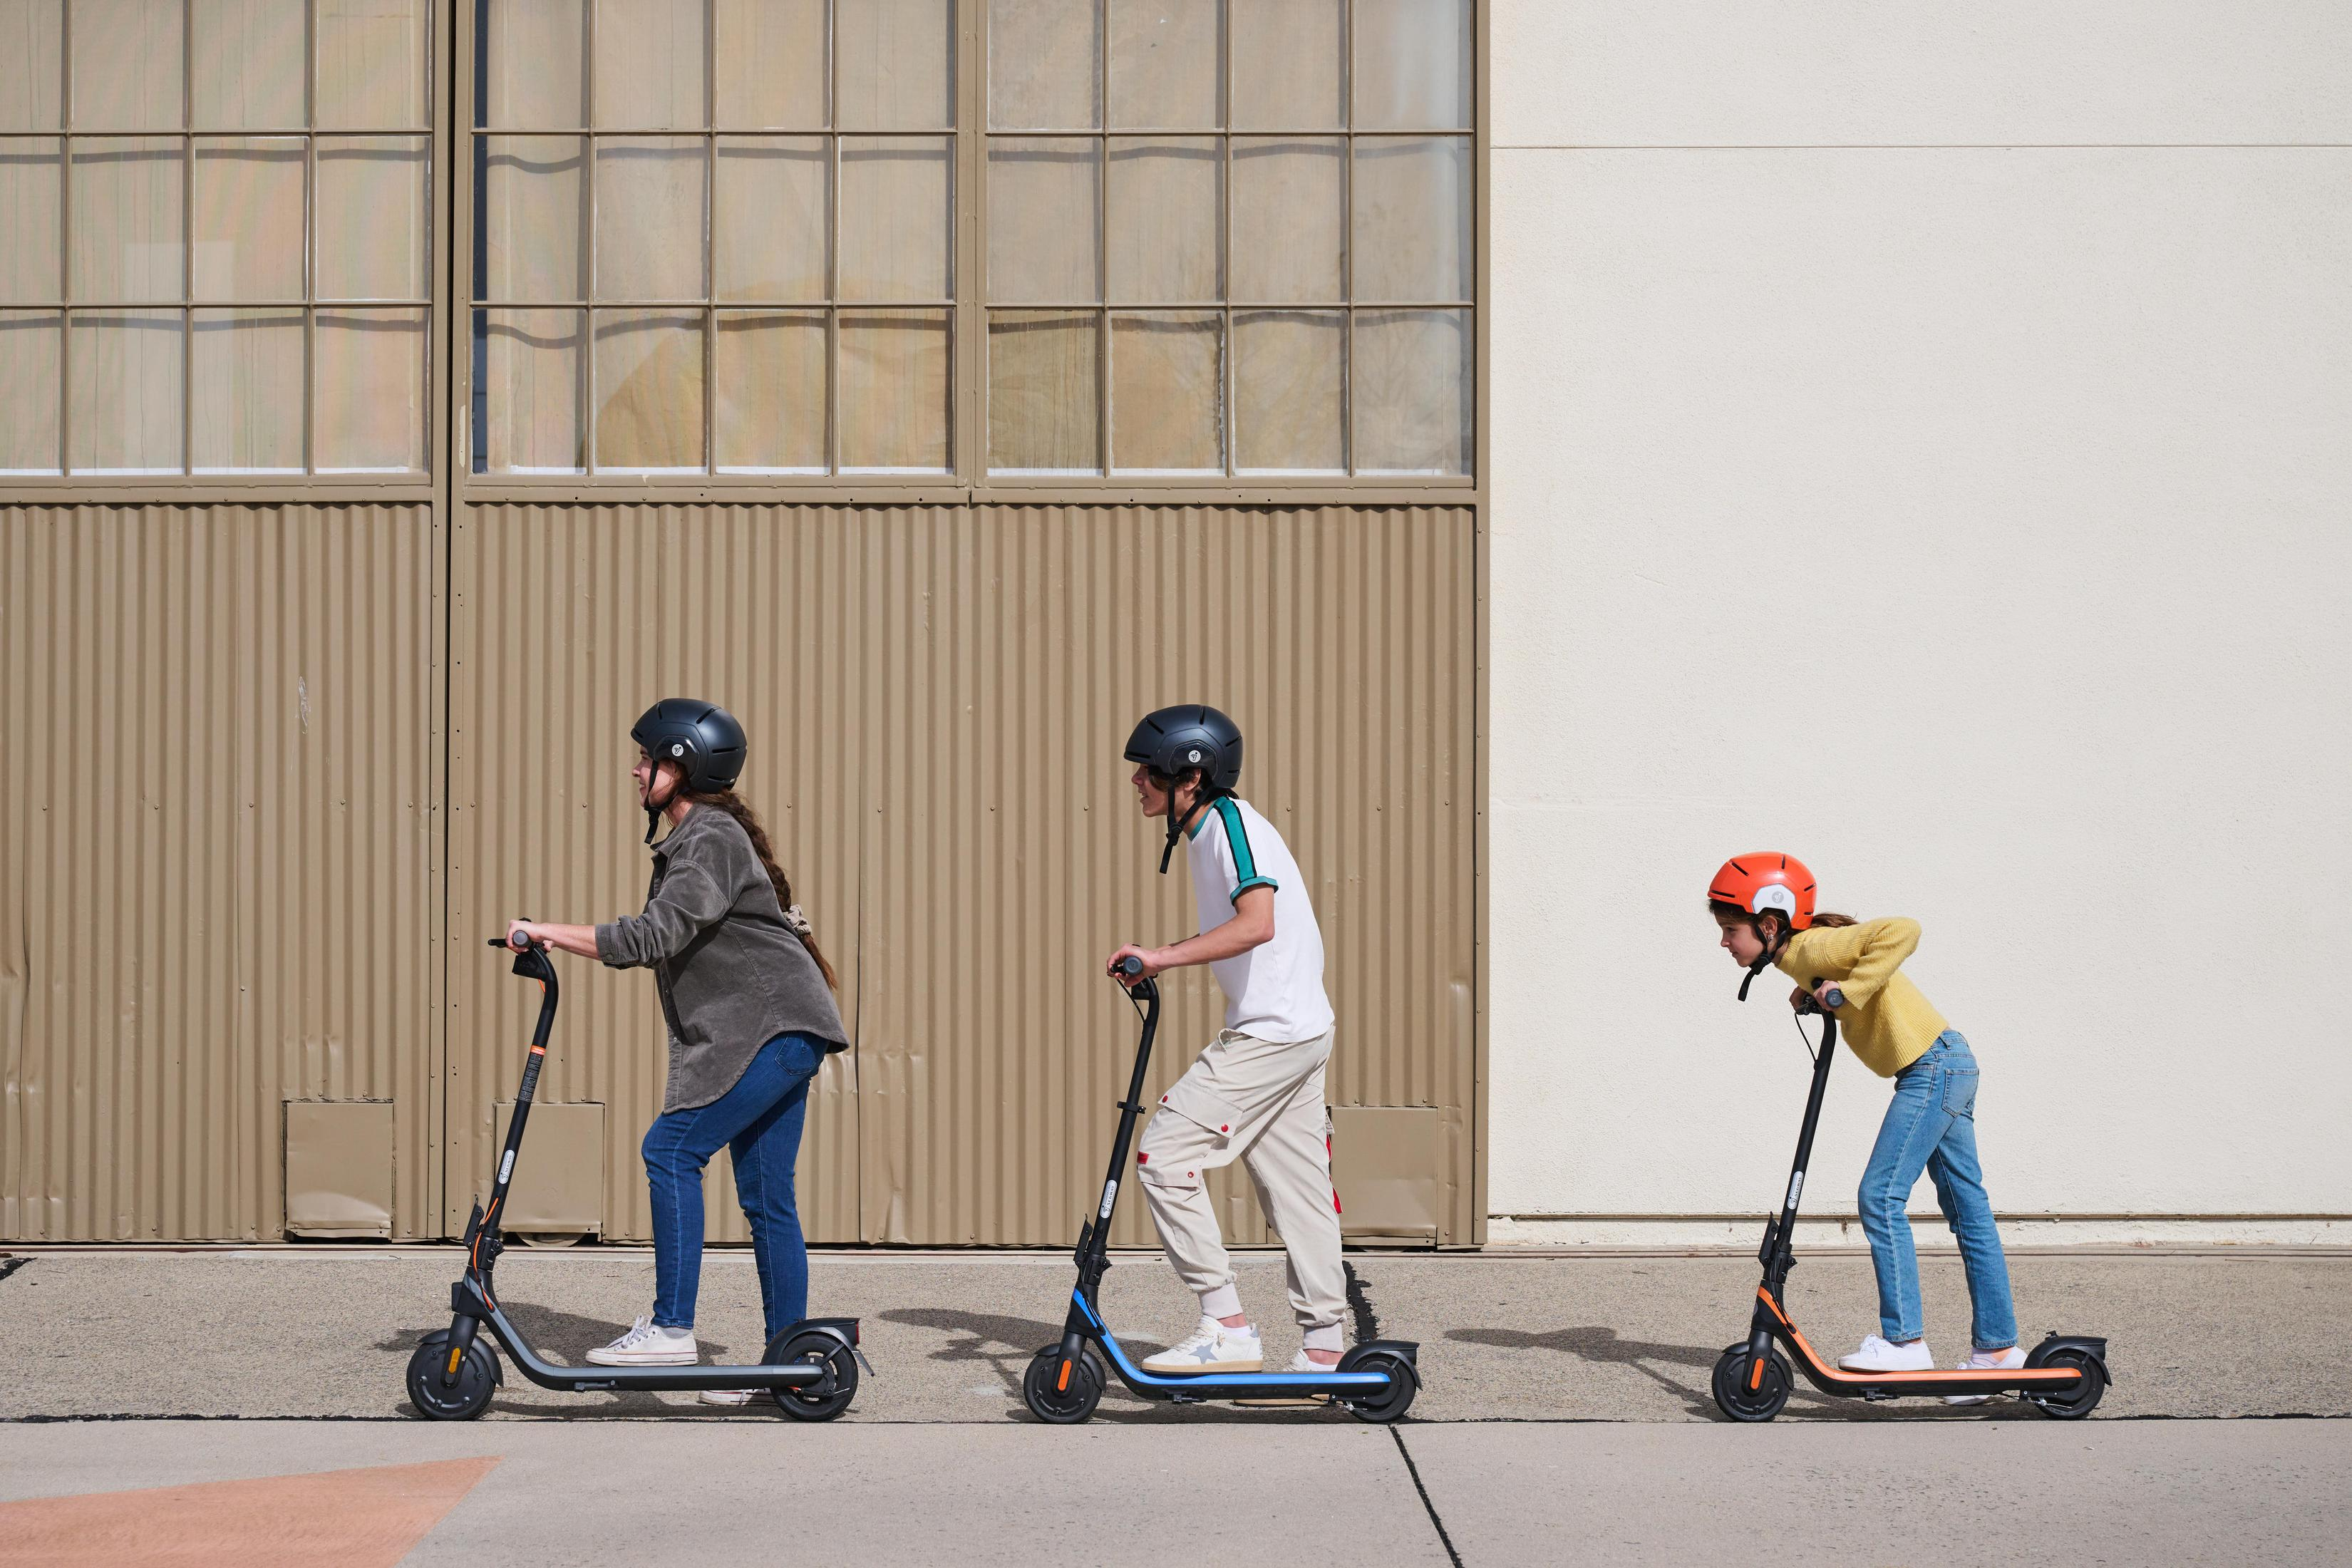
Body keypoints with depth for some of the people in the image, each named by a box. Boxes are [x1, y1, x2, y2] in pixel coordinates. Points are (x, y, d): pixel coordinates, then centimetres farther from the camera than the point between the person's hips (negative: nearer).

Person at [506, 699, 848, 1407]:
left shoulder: (711, 840, -13)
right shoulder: (693, 839, 19)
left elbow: (654, 935, -25)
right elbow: (657, 943, 19)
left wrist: (549, 932, -20)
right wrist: (555, 941, 9)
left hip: (775, 1026, -10)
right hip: (778, 1031, 10)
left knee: (672, 1148, -13)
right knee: (765, 1197, 9)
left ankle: (671, 1327, -12)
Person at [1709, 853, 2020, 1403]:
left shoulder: (1813, 949, -17)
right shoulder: (1801, 960, 11)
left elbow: (1902, 932, -27)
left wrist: (1845, 990, -25)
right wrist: (1815, 997, 9)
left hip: (1931, 1067, -10)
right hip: (1948, 1067, 10)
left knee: (1881, 1197, -12)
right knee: (1967, 1209, 11)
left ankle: (1904, 1339, -9)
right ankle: (1997, 1346, 16)